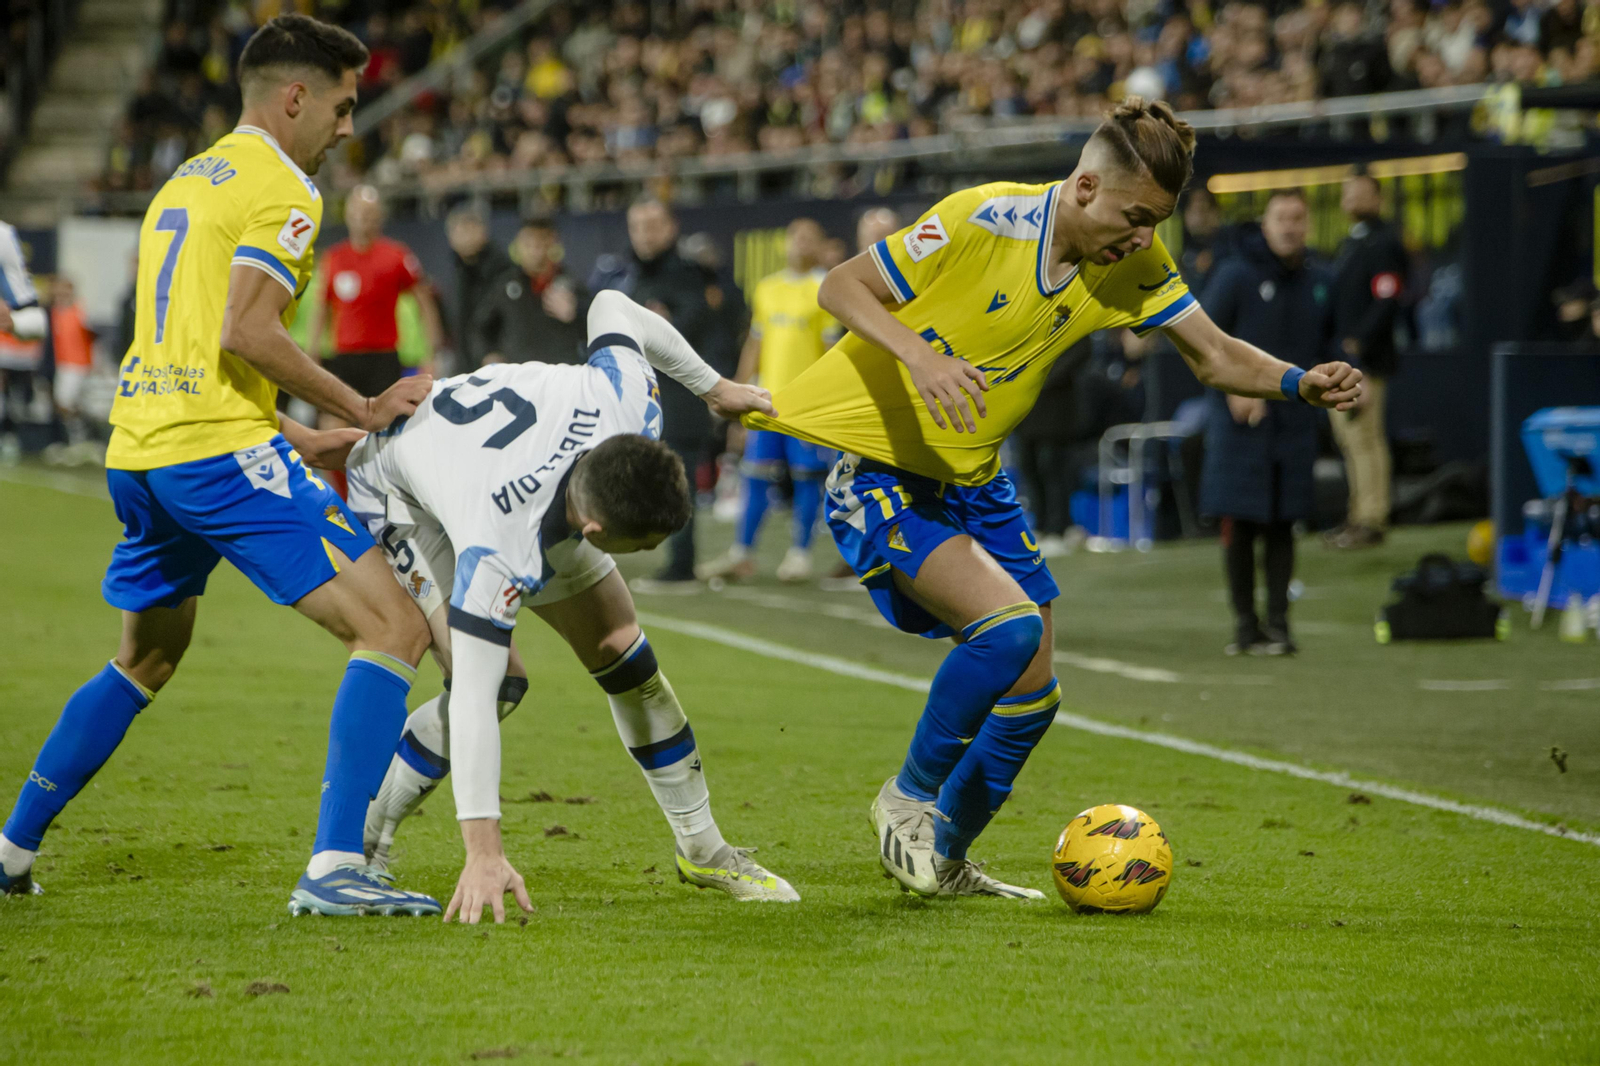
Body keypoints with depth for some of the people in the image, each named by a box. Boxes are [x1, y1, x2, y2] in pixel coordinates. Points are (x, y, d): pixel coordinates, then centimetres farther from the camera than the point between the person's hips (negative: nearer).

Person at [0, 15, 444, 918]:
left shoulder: (186, 182, 23)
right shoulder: (281, 191, -6)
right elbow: (244, 332, -18)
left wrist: (301, 440, 24)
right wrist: (364, 411, -11)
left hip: (137, 450, 9)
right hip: (220, 450, -9)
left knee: (147, 658, 29)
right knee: (395, 627, -9)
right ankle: (336, 868, -20)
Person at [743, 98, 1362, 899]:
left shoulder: (1132, 263, -5)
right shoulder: (981, 222, -22)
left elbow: (1216, 356, 1)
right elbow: (840, 288, -16)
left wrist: (1301, 384, -18)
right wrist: (919, 353, -34)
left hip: (974, 480, 7)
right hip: (877, 468, -7)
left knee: (1030, 697, 8)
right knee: (1010, 623, -27)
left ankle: (942, 859, 30)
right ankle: (911, 798, -4)